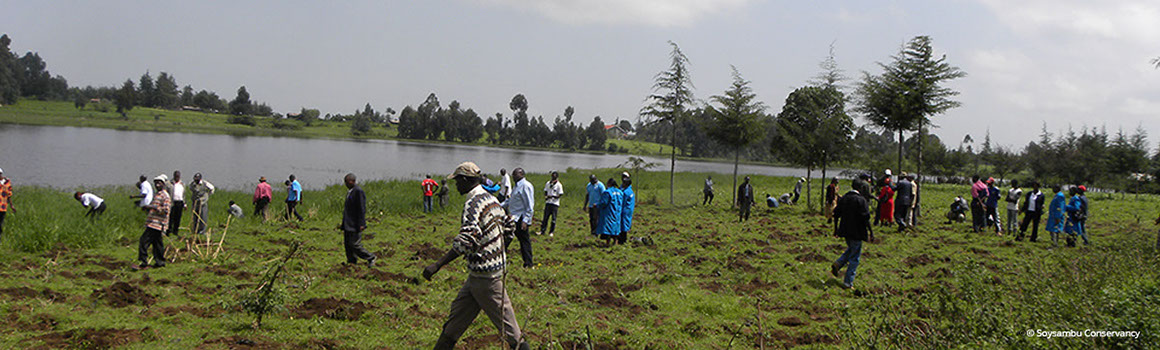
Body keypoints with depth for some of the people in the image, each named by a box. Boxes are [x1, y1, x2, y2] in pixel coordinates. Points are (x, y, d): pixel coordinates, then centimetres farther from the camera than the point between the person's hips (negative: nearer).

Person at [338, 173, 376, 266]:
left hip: (355, 225, -9)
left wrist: (361, 224, -22)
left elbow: (362, 209, -19)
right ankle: (352, 261, 18)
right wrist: (343, 223, 22)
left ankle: (370, 258, 7)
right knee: (347, 244, 9)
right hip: (347, 225, 10)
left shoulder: (358, 191, -16)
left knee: (355, 245, -9)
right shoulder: (349, 191, 14)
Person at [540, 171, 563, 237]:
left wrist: (553, 196, -22)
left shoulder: (559, 185, -6)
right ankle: (542, 231, 9)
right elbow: (545, 191, 16)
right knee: (545, 217, 4)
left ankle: (551, 232, 8)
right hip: (548, 203, 4)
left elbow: (560, 194, -8)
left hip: (555, 203, -4)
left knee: (553, 219, 0)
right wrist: (545, 196, -6)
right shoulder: (548, 183, 9)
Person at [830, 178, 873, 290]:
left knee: (850, 250, 29)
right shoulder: (861, 200, -14)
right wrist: (871, 233, -11)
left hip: (845, 231, 6)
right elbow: (866, 218, -17)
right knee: (855, 256, 4)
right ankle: (848, 282, 5)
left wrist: (836, 229, 16)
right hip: (856, 232, -6)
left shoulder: (843, 198, 3)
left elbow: (836, 214, 7)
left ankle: (837, 264, 7)